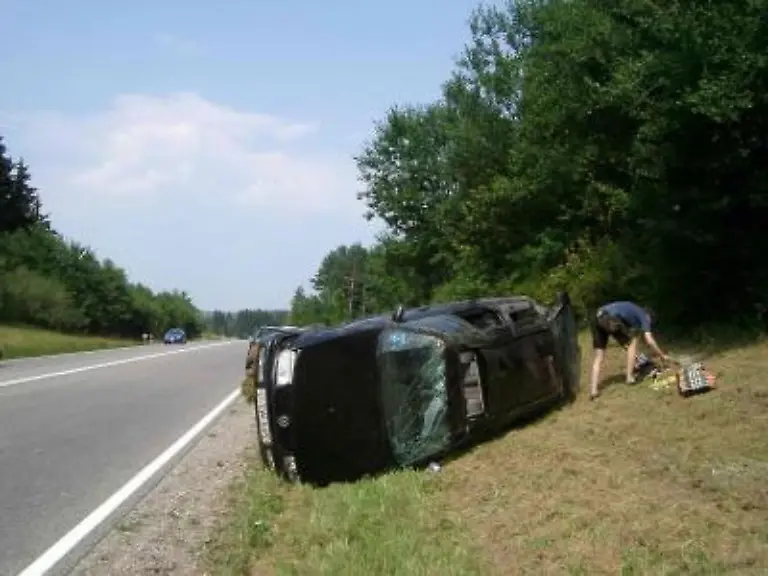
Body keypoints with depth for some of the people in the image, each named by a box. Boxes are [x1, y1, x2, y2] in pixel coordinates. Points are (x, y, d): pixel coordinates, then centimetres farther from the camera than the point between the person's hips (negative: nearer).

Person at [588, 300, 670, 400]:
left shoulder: (632, 311, 40)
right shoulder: (644, 315, 21)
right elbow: (649, 341, 15)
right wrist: (663, 356, 27)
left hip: (596, 319, 6)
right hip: (611, 320, -6)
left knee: (598, 356, 15)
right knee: (633, 341, 20)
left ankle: (593, 390, 4)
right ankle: (630, 376, 17)